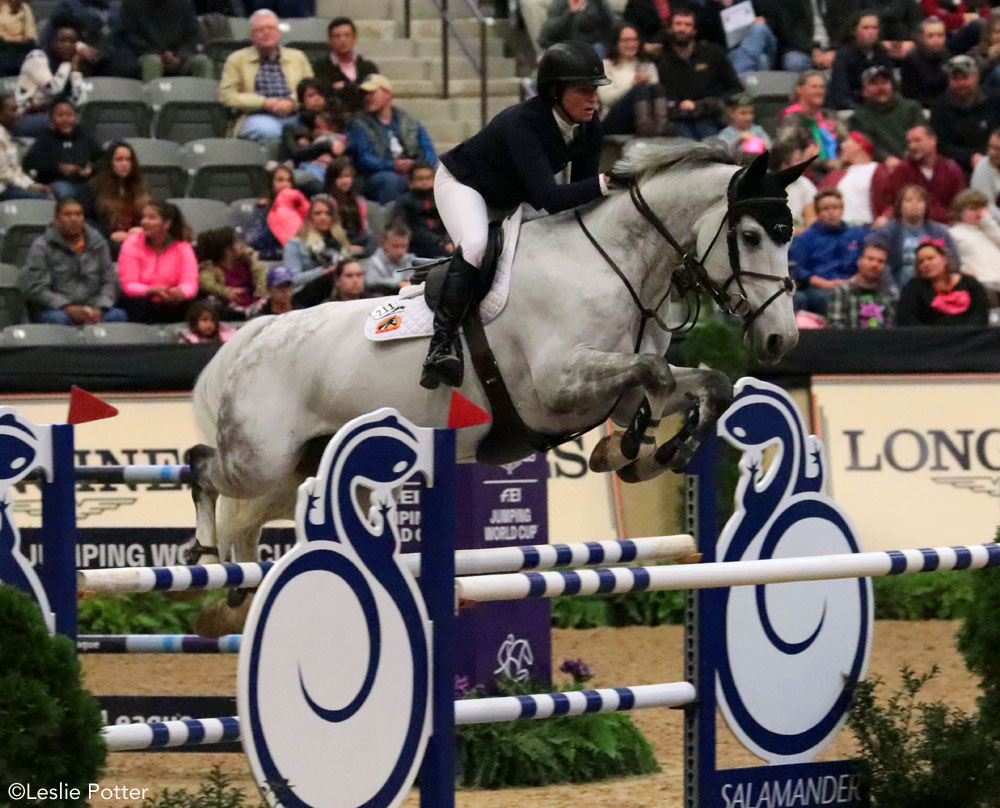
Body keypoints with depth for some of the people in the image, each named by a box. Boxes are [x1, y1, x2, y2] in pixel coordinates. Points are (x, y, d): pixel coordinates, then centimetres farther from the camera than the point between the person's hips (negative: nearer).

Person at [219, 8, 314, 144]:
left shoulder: (297, 57, 24)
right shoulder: (237, 60, 17)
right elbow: (227, 95, 4)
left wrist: (292, 102, -7)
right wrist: (264, 102, -7)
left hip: (294, 117, 2)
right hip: (257, 116, -2)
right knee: (267, 130, -40)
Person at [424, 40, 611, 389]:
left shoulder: (588, 130, -18)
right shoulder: (522, 123, -39)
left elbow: (580, 193, -10)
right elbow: (547, 198, -49)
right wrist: (605, 183, -57)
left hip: (513, 200, 8)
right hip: (462, 182, -8)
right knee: (475, 244, -36)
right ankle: (443, 342, -33)